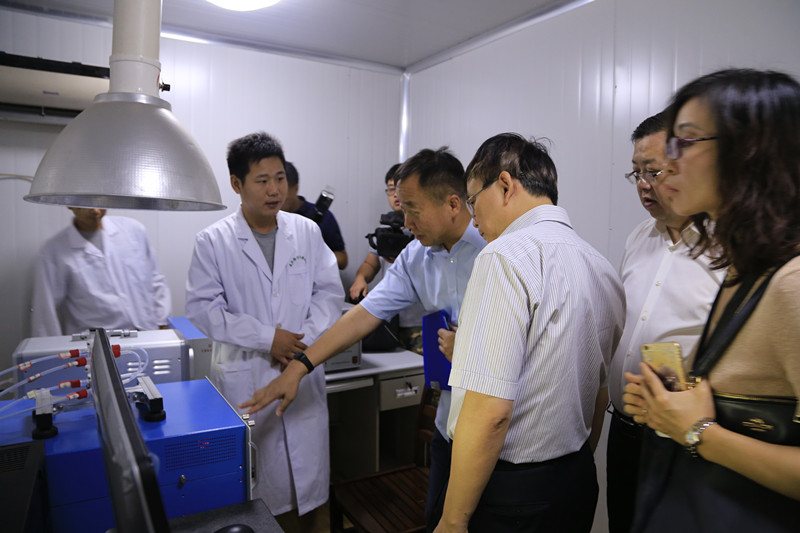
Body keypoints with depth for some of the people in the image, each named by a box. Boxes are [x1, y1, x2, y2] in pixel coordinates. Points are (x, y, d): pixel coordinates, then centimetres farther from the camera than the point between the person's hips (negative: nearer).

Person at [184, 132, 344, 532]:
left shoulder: (307, 231, 1)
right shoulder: (213, 241, -5)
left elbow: (330, 292, 2)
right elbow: (202, 308, -8)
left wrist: (303, 342, -12)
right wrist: (267, 338, -15)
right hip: (244, 376, -2)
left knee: (309, 464, 14)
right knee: (254, 473, 10)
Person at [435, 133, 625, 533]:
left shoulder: (507, 256, -21)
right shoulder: (602, 267, 6)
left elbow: (490, 411, -26)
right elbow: (600, 395, 14)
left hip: (509, 491, -8)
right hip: (580, 481, 8)